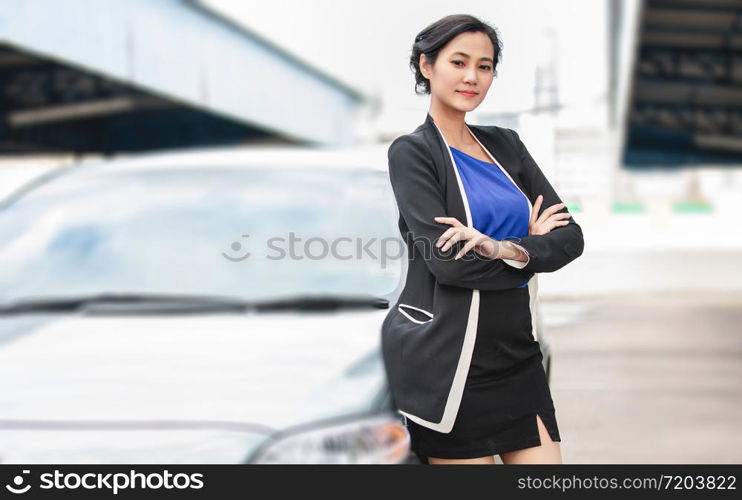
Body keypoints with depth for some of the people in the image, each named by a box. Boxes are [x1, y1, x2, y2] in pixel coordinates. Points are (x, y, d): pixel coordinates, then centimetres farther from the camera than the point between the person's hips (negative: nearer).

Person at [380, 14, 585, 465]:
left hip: (516, 352, 6)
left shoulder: (505, 145, 13)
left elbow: (570, 236, 3)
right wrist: (530, 245, -4)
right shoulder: (412, 152, -4)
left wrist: (504, 249, -16)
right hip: (444, 356, -5)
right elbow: (447, 262, -16)